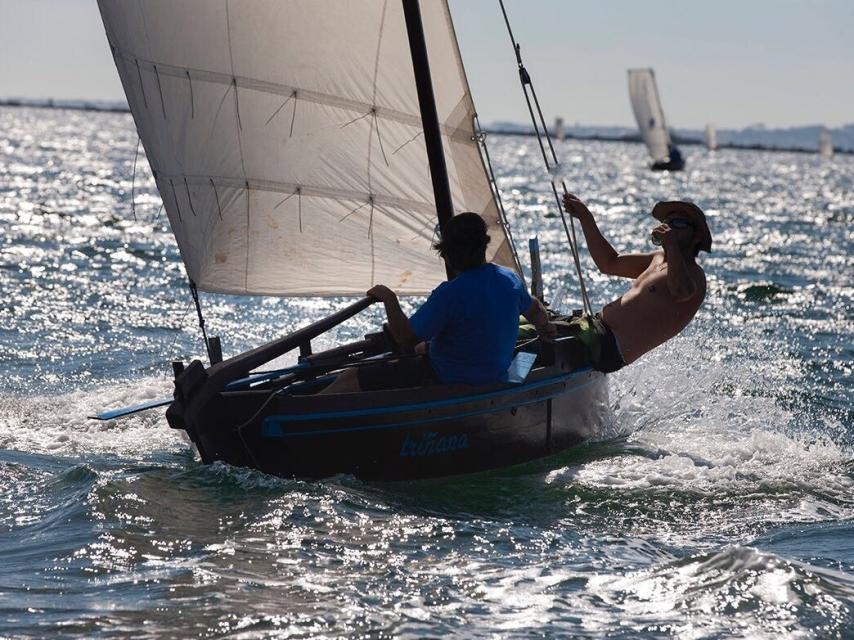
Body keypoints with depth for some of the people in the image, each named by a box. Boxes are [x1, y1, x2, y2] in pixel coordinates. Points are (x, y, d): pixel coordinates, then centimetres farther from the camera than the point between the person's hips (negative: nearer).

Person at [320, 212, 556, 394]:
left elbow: (406, 339, -22)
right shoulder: (510, 279, -5)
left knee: (349, 380, -7)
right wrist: (545, 328, 41)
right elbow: (535, 309, 17)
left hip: (447, 381, -9)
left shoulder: (449, 295, -29)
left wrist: (389, 299, -7)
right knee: (422, 348, 39)